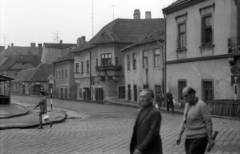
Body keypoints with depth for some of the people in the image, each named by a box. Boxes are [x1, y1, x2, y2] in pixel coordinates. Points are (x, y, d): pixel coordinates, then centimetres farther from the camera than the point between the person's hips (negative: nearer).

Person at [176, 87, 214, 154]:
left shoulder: (201, 105, -13)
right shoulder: (187, 105, 11)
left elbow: (208, 122, -13)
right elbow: (184, 121, 17)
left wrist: (210, 138, -14)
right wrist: (179, 136, 12)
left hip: (199, 138, -8)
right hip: (189, 138, 8)